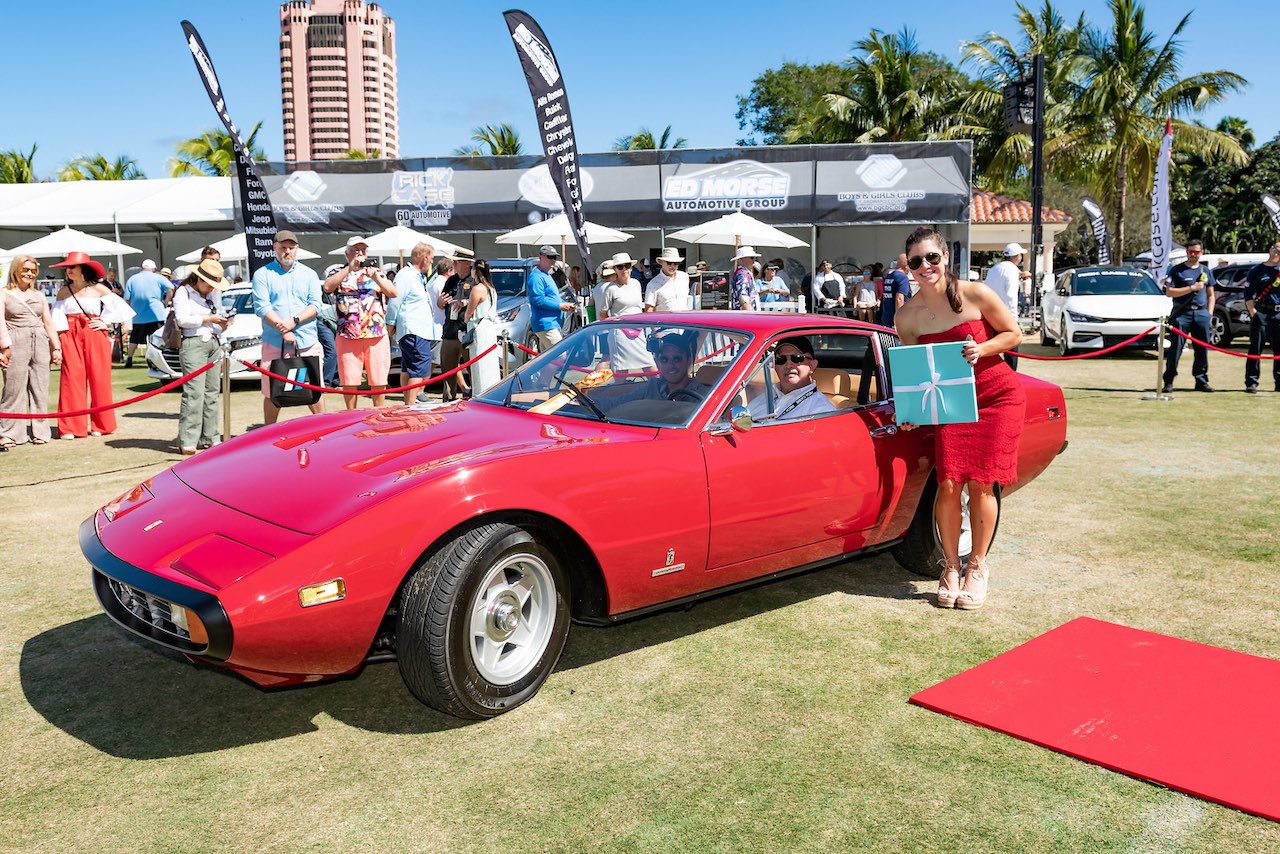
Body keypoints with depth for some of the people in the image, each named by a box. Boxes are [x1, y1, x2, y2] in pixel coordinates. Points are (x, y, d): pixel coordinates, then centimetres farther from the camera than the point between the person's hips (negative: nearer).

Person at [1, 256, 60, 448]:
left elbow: (48, 323, 19)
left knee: (40, 389, 4)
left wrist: (56, 347, 12)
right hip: (16, 344, -4)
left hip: (40, 344, 4)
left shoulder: (39, 295, 19)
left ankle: (39, 432, 10)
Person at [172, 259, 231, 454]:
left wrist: (223, 324, 6)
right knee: (194, 391, -14)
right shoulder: (183, 292, 3)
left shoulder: (214, 294, 23)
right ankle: (187, 442, -15)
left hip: (214, 343, 7)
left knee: (212, 392, 4)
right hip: (193, 343, -7)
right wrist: (208, 319, -10)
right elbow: (182, 319, -9)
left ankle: (209, 438, 9)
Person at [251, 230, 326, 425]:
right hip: (274, 343, -1)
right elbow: (261, 306, -5)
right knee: (272, 393, 3)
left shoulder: (309, 274, 13)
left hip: (307, 342, 1)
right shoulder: (262, 274, 6)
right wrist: (283, 329, -14)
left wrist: (295, 321, -13)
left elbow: (315, 305, 3)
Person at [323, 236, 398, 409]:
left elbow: (393, 293, 1)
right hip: (348, 336, -1)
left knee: (378, 380, 3)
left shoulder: (377, 272, 14)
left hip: (377, 335, 1)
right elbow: (327, 287, -11)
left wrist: (376, 277, -14)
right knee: (349, 381, 2)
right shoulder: (340, 273, 10)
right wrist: (350, 268, -15)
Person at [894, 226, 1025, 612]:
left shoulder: (975, 294, -12)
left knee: (981, 483, -3)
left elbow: (1014, 334, -1)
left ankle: (977, 567, 14)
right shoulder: (907, 316, -5)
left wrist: (981, 349, -19)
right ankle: (951, 566, 10)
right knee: (949, 483, -9)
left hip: (997, 396, -2)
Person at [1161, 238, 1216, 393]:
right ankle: (1169, 381, -4)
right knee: (1176, 347, -6)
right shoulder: (1177, 270, 3)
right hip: (1181, 313, -4)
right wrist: (1192, 288, -12)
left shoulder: (1206, 271, 17)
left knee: (1202, 348, 4)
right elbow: (1169, 292, -7)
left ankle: (1201, 380, 12)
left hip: (1201, 313, 4)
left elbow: (1210, 294, 21)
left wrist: (1209, 313, 9)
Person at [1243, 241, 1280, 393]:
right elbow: (1248, 294, 2)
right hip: (1261, 313, -3)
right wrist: (1253, 312, -7)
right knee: (1256, 348, -4)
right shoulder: (1257, 271, 5)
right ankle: (1251, 382, -2)